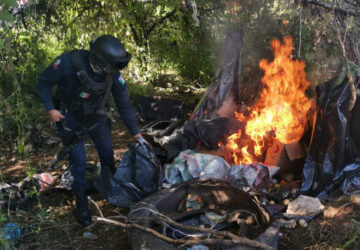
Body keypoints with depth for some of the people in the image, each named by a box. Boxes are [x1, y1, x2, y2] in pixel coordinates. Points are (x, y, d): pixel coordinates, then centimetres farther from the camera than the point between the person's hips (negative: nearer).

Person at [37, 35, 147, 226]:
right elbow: (44, 82, -15)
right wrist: (50, 109, -22)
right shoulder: (69, 63, -32)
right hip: (70, 119, -3)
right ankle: (81, 205, 13)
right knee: (78, 162, -5)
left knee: (107, 154, 8)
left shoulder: (114, 74, -22)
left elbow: (124, 105, -12)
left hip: (96, 117, 4)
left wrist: (137, 135, -8)